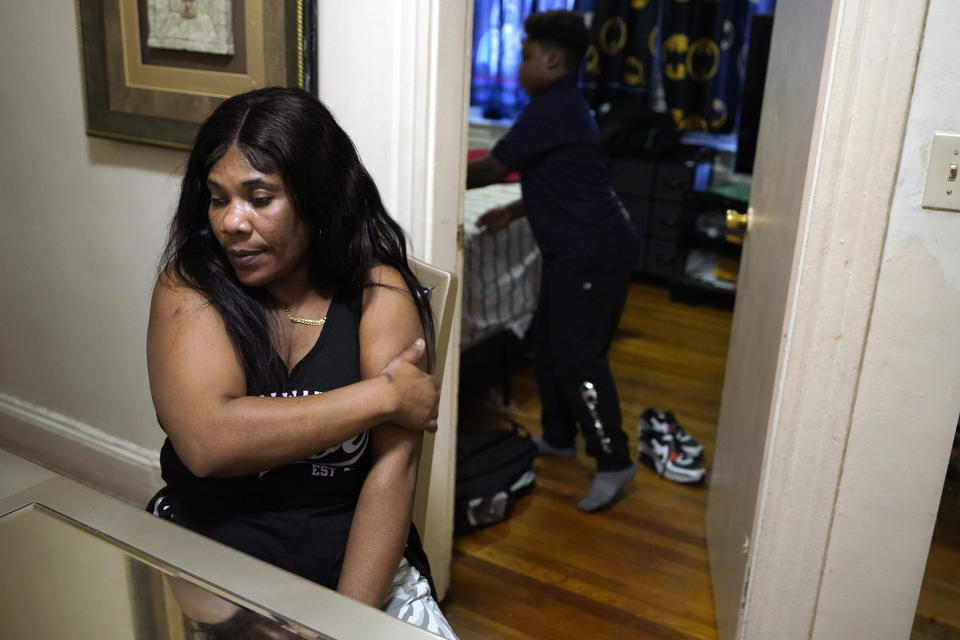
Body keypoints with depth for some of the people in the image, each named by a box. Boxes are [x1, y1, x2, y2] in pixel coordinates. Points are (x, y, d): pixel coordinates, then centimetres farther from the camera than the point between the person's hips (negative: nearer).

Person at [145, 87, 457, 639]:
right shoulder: (189, 288, -5)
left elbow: (394, 467, -13)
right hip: (204, 565, 1)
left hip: (353, 567, 0)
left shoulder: (378, 291, -6)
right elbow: (205, 442, -21)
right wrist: (384, 394, -18)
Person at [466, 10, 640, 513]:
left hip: (594, 254, -10)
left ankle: (614, 463, 4)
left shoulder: (550, 110, -15)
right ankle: (558, 438, 31)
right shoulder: (563, 107, 17)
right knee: (548, 346, 17)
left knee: (578, 359, -6)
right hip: (576, 252, 10)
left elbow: (490, 169, -11)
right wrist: (513, 211, 17)